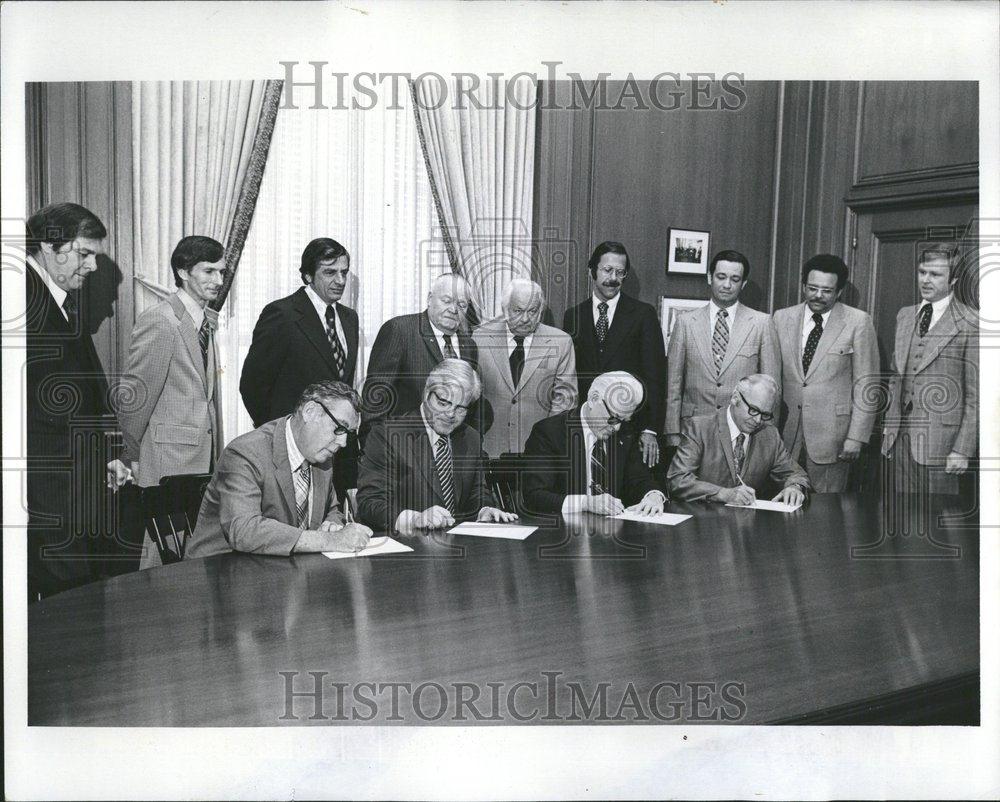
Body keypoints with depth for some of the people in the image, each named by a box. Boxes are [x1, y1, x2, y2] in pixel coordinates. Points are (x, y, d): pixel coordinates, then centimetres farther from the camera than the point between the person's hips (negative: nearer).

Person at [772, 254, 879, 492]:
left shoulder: (858, 322, -3)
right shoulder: (782, 318, 7)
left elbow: (866, 383, -3)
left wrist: (856, 437, -7)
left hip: (831, 436, -3)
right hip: (787, 434, 3)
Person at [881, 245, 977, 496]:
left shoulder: (970, 326, -8)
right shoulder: (905, 316, 12)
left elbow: (976, 397, -8)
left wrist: (963, 450, -11)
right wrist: (889, 427, 14)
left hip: (939, 439, -5)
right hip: (901, 437, 5)